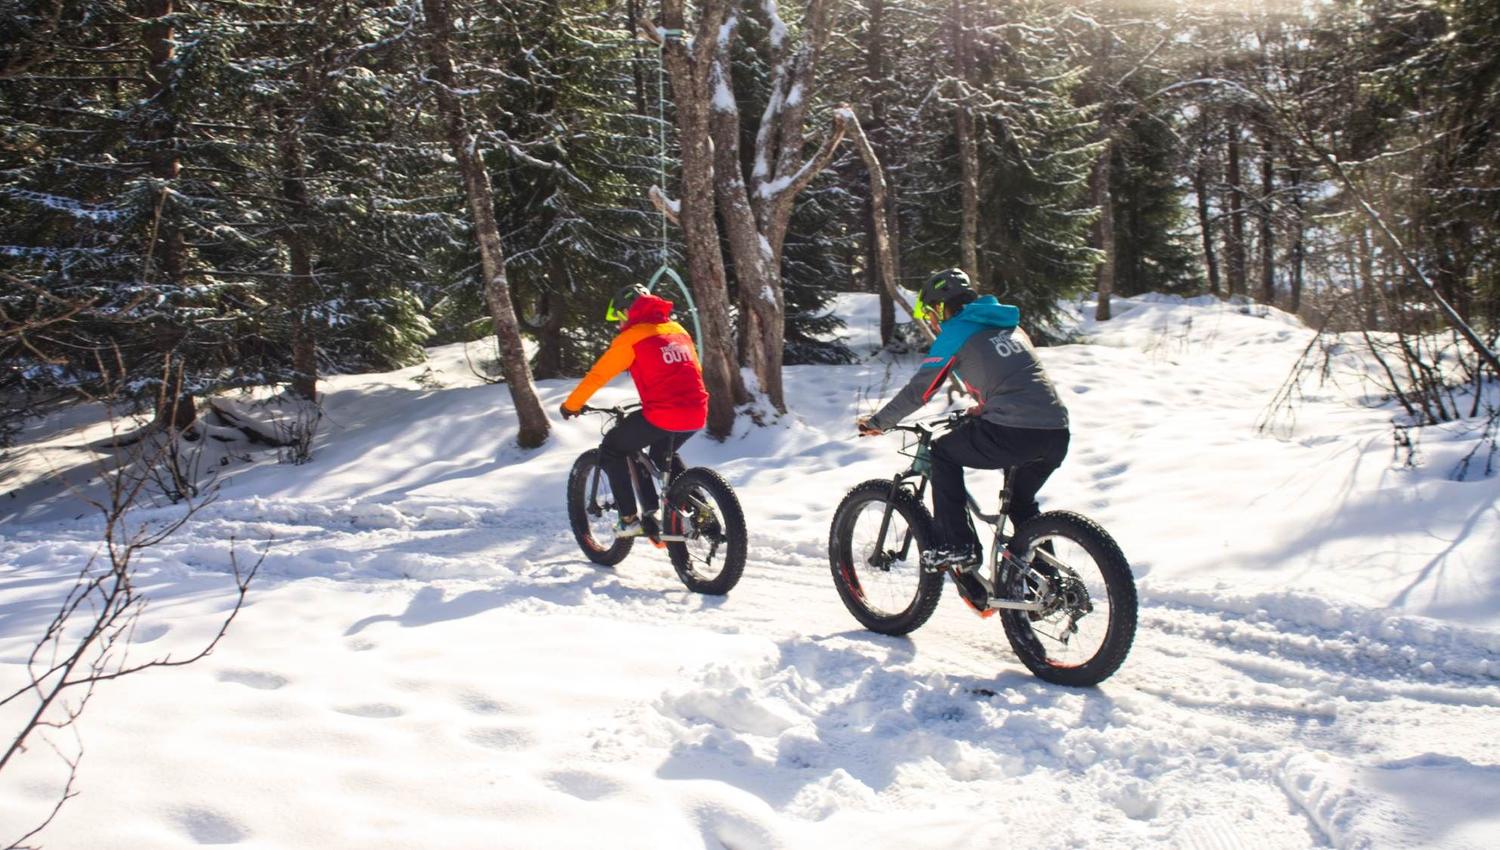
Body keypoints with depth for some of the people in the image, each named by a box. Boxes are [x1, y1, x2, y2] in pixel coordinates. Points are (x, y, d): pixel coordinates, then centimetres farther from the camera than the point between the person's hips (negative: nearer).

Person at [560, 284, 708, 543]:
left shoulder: (631, 337, 0)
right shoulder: (678, 330, 19)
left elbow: (597, 374, 3)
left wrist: (571, 405, 17)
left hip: (661, 416, -7)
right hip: (697, 415, 7)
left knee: (611, 450, 15)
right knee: (663, 457, 33)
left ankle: (629, 519, 10)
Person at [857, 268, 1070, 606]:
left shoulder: (956, 333, 4)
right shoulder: (1009, 325, 25)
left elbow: (918, 390, 6)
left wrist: (877, 421, 19)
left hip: (1013, 432, -7)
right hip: (1057, 433, 7)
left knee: (943, 453, 16)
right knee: (1022, 502, 29)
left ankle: (956, 545, 8)